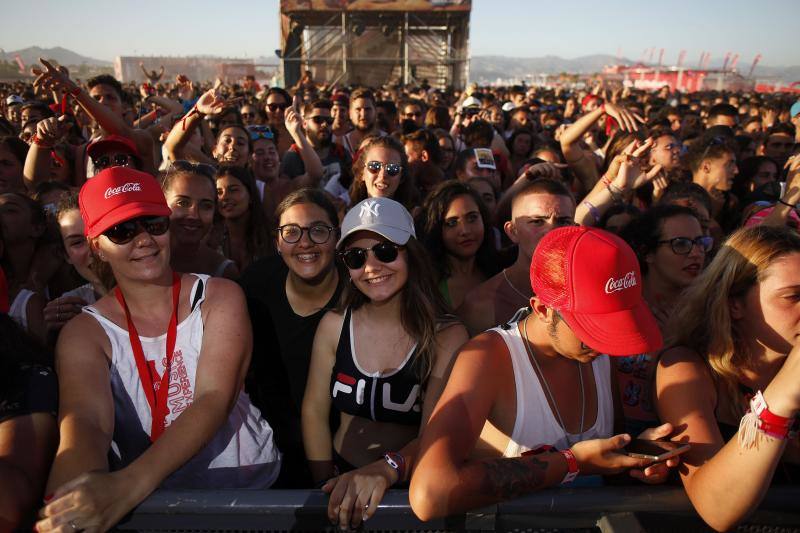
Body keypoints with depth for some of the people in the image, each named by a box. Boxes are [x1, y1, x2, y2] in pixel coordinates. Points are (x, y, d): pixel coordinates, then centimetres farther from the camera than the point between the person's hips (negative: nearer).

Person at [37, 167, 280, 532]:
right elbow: (86, 420, -18)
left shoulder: (220, 298, -4)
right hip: (146, 502, 1)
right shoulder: (85, 334, -2)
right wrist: (75, 498, -39)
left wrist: (129, 484, -30)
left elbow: (215, 399, -16)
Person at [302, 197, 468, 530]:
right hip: (342, 479, 2)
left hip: (412, 486, -1)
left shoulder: (448, 337, -7)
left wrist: (386, 470, -32)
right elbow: (314, 413, 4)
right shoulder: (333, 326, 0)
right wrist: (329, 487, -6)